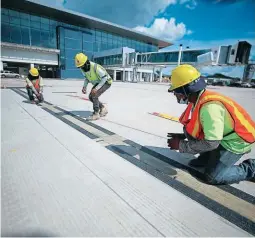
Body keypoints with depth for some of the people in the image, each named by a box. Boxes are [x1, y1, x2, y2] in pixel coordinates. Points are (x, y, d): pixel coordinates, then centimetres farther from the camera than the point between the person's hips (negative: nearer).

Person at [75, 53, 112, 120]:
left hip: (106, 82, -8)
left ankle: (96, 114, -11)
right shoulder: (82, 67, -11)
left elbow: (105, 78, -28)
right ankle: (103, 109, 13)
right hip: (98, 82, 8)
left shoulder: (95, 67, -36)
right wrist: (84, 87, -12)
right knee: (91, 97, -1)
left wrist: (96, 88, -33)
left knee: (94, 96, -23)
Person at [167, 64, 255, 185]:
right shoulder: (198, 99, -6)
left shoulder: (210, 107, -34)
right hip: (222, 135, 8)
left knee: (212, 177, -9)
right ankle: (208, 158, 15)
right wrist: (183, 136, 1)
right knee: (189, 129, -3)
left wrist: (180, 145, -22)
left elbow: (211, 143, -32)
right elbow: (202, 126, 9)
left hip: (236, 141, -8)